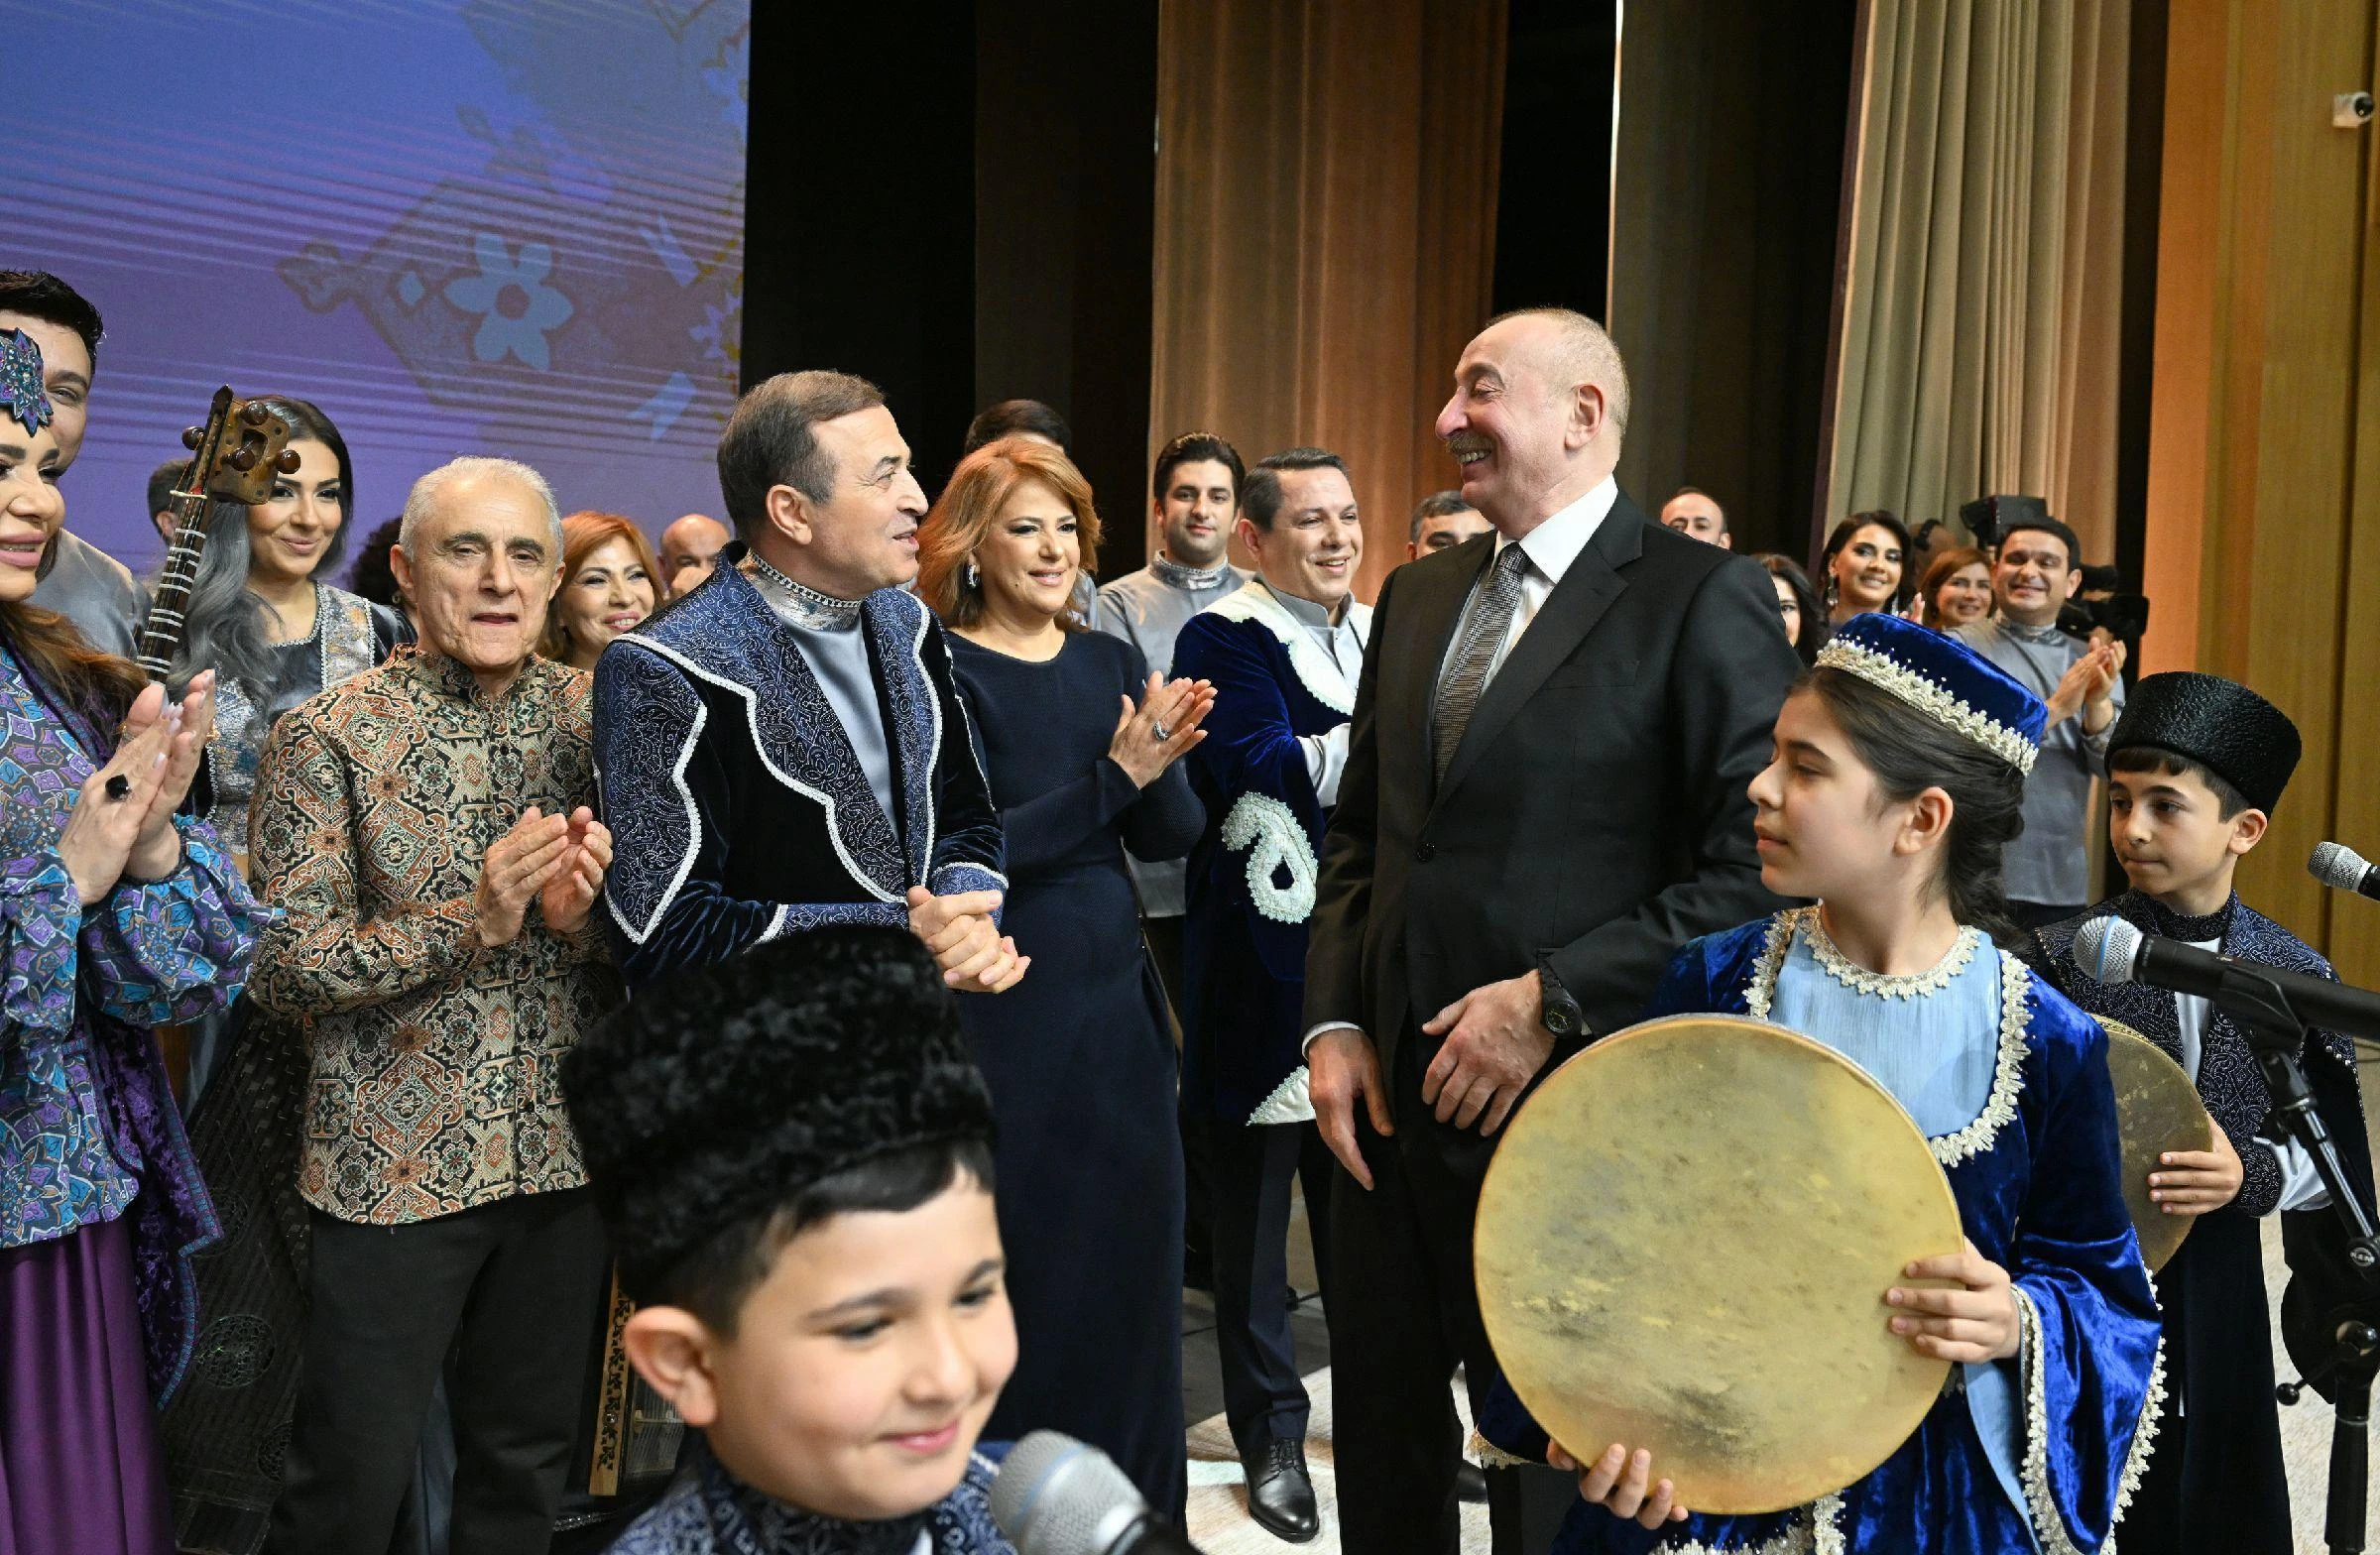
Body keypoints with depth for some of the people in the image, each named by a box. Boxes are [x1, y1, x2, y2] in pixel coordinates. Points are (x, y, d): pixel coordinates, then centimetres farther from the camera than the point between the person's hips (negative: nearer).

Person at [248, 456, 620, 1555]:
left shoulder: (596, 715, 2)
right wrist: (471, 920, -24)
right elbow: (283, 969, -11)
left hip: (566, 1148, 4)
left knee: (526, 1463, 17)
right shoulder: (327, 737, -7)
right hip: (395, 1163, -3)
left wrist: (586, 912, -15)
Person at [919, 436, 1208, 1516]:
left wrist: (1162, 761, -16)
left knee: (1130, 1257, 13)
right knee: (1022, 1268, 5)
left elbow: (1174, 837, 5)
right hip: (1002, 1009, -5)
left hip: (1116, 994, 6)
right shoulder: (939, 671, -7)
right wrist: (1115, 776, -22)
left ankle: (1137, 1501, 31)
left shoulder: (1110, 661, 9)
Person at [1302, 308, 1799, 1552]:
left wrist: (1551, 1001, -19)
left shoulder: (1705, 599, -10)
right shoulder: (1416, 595, 11)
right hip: (1394, 1094, 6)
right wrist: (1334, 1022, 3)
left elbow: (1756, 867, -16)